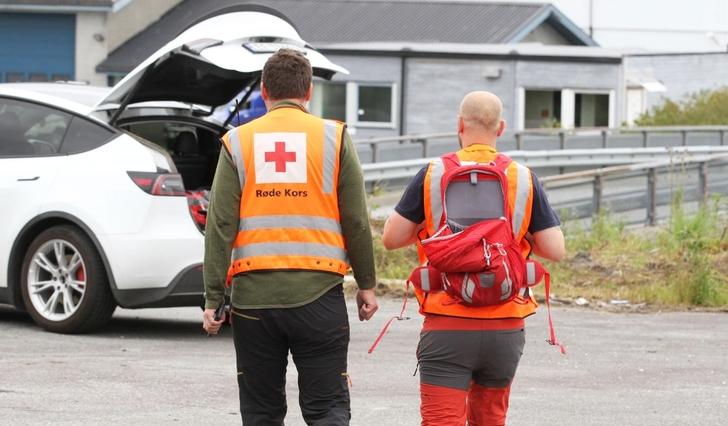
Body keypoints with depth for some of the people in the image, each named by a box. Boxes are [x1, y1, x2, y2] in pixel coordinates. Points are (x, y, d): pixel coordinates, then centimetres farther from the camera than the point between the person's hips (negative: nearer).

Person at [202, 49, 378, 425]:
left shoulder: (238, 142, 5)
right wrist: (366, 284, 12)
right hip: (319, 292, -1)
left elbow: (220, 225, 0)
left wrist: (213, 297, 2)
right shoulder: (334, 137, 3)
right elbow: (356, 221, 2)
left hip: (253, 295, 1)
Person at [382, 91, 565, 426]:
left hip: (447, 325, -3)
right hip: (505, 326, 3)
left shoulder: (433, 174, -3)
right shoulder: (523, 178, 1)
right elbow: (555, 250, 0)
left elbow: (391, 239, 0)